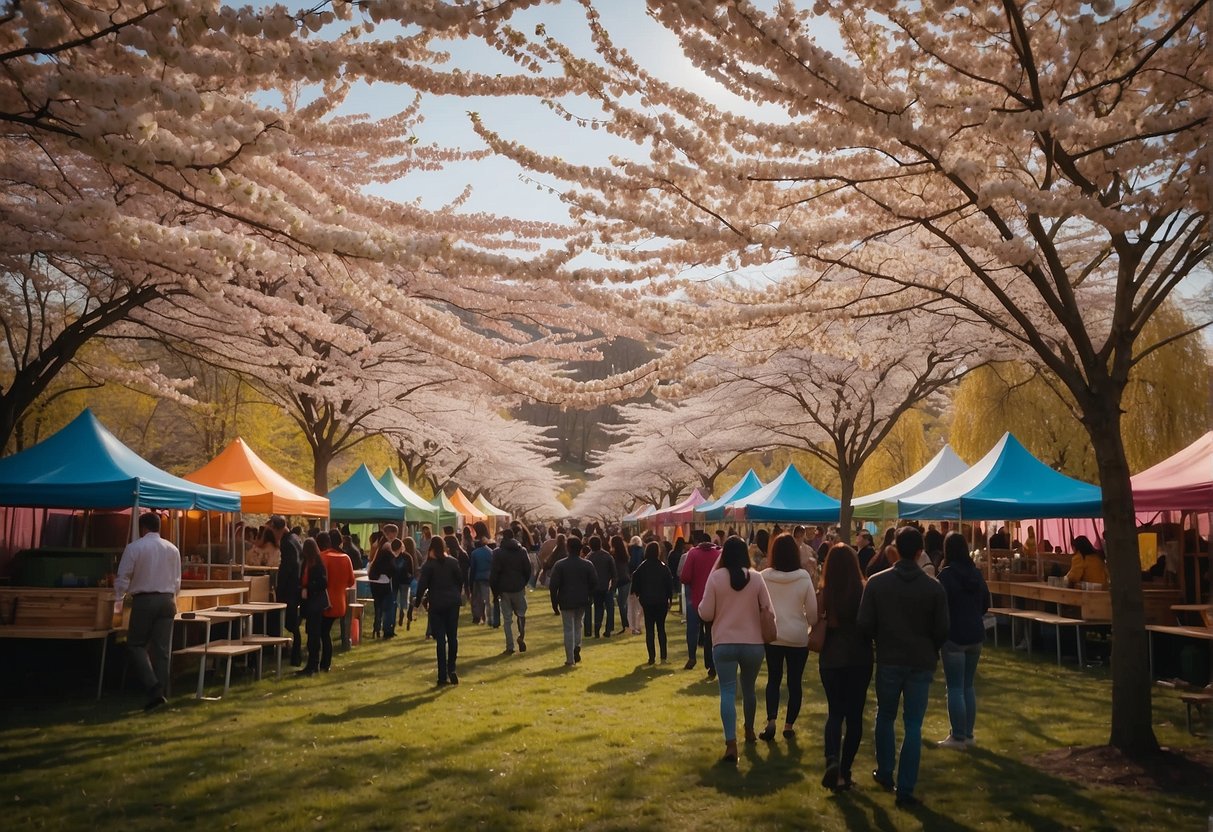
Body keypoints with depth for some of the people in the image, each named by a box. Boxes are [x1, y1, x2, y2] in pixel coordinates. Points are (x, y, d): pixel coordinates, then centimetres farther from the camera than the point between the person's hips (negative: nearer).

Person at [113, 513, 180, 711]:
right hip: (167, 600, 4)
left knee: (136, 645, 6)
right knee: (162, 649, 7)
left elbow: (123, 577, -5)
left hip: (144, 600, -4)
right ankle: (161, 693, 7)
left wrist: (118, 600, 10)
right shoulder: (172, 549, 7)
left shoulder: (134, 547, -7)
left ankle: (153, 688, -9)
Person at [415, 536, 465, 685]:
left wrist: (418, 601, 7)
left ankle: (443, 675, 1)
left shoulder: (429, 565, -8)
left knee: (440, 638, 0)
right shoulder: (453, 562, 1)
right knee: (452, 636, 11)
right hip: (453, 602, 3)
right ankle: (451, 669, 5)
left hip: (437, 604, -2)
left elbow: (422, 584, -8)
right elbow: (460, 580, 6)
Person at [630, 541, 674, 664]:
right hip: (662, 602, 0)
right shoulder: (663, 567, -5)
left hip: (647, 602, 0)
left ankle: (652, 657, 2)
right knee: (661, 628, 10)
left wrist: (637, 595, 11)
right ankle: (663, 656, 4)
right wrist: (670, 600, 3)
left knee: (649, 629, 6)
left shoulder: (641, 567, -4)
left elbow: (635, 583, -4)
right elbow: (670, 584, -5)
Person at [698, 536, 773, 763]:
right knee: (748, 689, 21)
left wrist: (701, 607, 14)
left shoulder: (715, 577, -9)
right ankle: (749, 731, 40)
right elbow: (768, 611, 1)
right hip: (753, 644, 2)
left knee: (728, 692, -1)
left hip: (724, 644, -2)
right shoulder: (756, 578, -5)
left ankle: (731, 744, -13)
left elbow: (706, 614, -7)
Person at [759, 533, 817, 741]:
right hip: (798, 637, -1)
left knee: (773, 679, 13)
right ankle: (789, 725, 16)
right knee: (795, 682, 12)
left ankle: (771, 721, -1)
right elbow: (813, 609, -5)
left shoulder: (764, 576, -7)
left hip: (772, 636, 1)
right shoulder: (803, 577, -11)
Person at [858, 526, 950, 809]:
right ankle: (905, 791, 5)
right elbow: (942, 630, -4)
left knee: (885, 717, 21)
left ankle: (885, 773, 31)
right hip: (921, 663, 0)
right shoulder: (934, 587, -7)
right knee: (913, 726, 5)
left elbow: (864, 624, -8)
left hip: (888, 660, 0)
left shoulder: (876, 582, -8)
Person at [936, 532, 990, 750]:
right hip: (976, 634, 7)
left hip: (954, 636, -7)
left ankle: (958, 737, 1)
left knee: (955, 688, -1)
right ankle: (968, 734, 20)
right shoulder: (976, 573, 6)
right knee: (968, 686, 15)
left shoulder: (947, 574, -14)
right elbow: (985, 603, 15)